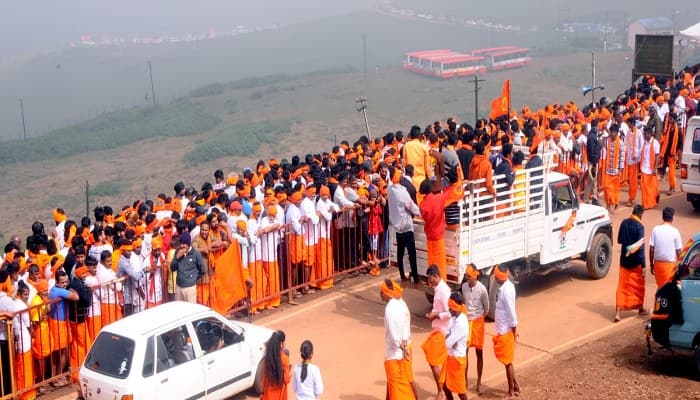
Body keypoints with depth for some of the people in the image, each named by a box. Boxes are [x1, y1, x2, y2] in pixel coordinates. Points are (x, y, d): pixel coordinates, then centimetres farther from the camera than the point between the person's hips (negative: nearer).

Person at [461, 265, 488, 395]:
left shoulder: (482, 289, -16)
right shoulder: (464, 287, -4)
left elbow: (486, 307, -3)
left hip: (478, 322, -3)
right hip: (466, 321, 3)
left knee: (479, 353, 6)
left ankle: (479, 383, 16)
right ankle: (464, 380, 16)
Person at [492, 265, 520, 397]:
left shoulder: (506, 291, -27)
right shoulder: (507, 286, 3)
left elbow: (511, 312, -22)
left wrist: (514, 329, -13)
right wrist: (514, 328, 19)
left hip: (505, 331, -9)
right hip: (504, 329, 9)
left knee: (507, 361, 5)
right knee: (507, 360, 19)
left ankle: (511, 390, 17)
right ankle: (515, 386, 30)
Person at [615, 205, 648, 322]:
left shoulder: (624, 223, -1)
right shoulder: (639, 226, -16)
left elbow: (619, 240, 9)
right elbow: (640, 247, -19)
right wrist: (643, 265, -16)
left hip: (624, 259, 4)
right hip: (635, 261, -4)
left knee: (622, 286, 5)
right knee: (639, 285, 16)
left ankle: (618, 313, -3)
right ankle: (640, 308, 32)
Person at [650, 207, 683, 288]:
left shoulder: (655, 229, -4)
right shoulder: (675, 232, -10)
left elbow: (651, 249, -2)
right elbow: (678, 251, -6)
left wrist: (651, 264, 8)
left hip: (657, 263, 3)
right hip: (670, 264, -3)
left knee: (660, 286, 18)